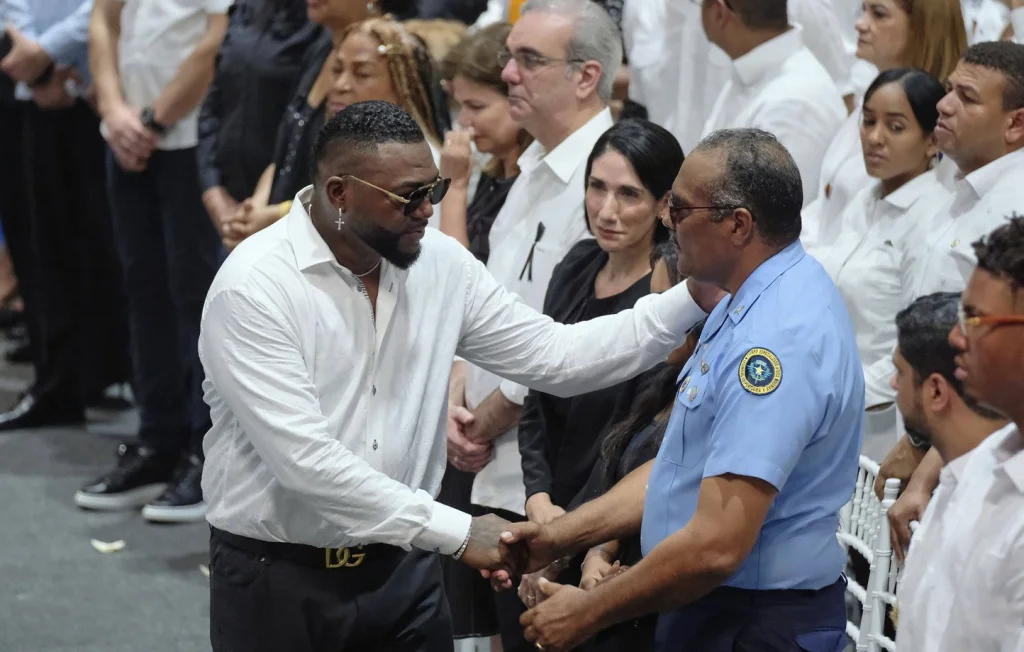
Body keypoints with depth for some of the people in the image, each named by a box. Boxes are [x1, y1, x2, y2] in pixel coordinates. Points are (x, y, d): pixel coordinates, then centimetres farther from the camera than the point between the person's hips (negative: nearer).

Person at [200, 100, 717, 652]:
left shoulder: (439, 264, 0)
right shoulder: (254, 286, -18)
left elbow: (556, 357, 2)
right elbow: (305, 459, -25)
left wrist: (693, 298, -9)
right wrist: (457, 533, -24)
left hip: (403, 569, 5)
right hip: (277, 579, -5)